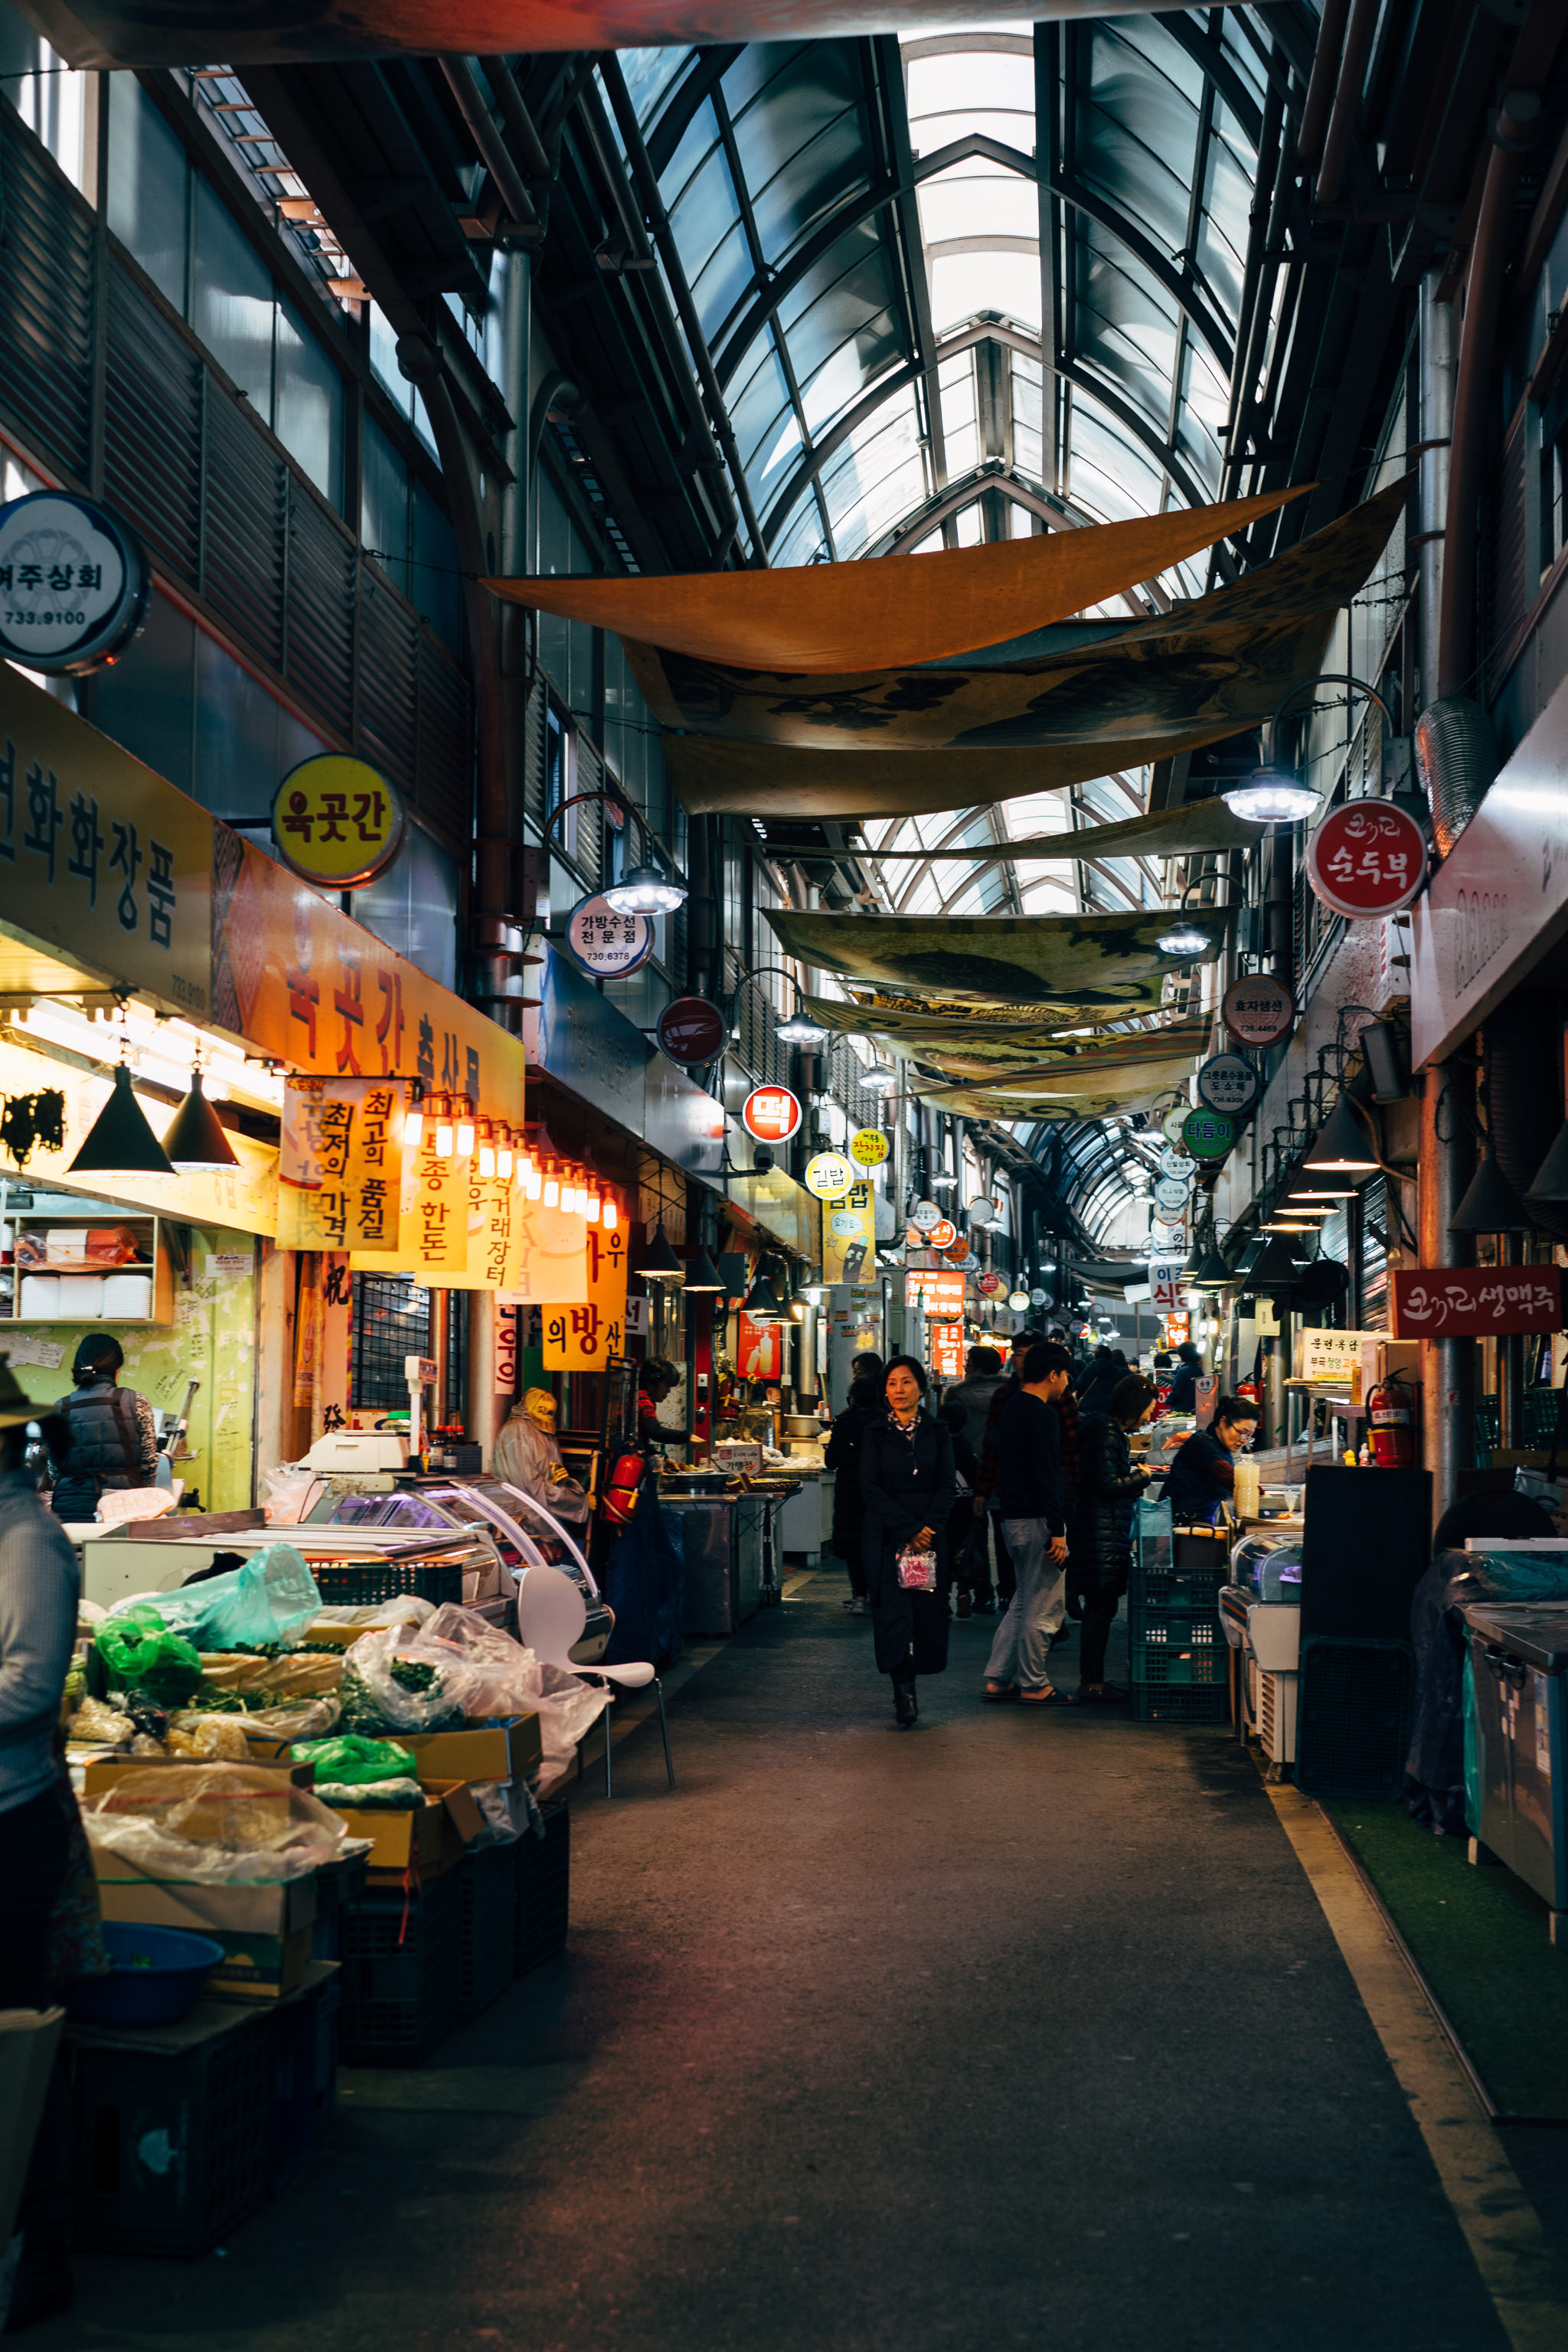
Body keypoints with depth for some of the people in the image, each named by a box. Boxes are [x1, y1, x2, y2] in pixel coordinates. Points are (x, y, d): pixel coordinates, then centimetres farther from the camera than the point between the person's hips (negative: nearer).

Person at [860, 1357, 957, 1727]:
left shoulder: (937, 1433, 8)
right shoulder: (875, 1434, 3)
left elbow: (948, 1487, 4)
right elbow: (871, 1487, -4)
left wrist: (927, 1528, -10)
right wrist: (907, 1530, -12)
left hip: (929, 1534, 2)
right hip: (886, 1536, -2)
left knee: (927, 1610, -2)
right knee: (895, 1610, -11)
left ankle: (907, 1686, 11)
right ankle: (904, 1695, -11)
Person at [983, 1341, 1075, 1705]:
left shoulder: (1012, 1407, 13)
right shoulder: (1041, 1415, -17)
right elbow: (1046, 1476, -21)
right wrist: (1057, 1531, -20)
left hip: (1013, 1516, 10)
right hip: (1036, 1520, -10)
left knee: (1024, 1600, 18)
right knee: (1043, 1606, -1)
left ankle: (998, 1679, 19)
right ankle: (1034, 1686, 6)